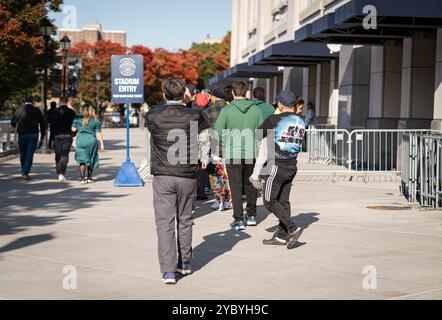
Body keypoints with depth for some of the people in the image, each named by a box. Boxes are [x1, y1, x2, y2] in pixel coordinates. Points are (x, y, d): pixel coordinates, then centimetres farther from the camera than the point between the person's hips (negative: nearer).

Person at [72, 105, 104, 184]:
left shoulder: (78, 119, 0)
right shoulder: (95, 121, 1)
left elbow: (73, 129, 5)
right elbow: (98, 133, -1)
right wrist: (102, 144, 2)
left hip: (81, 141, 0)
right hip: (92, 141, 0)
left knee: (82, 160, 1)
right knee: (91, 160, 13)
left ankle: (82, 178, -7)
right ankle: (89, 178, 20)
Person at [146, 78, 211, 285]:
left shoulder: (153, 116, -5)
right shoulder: (194, 115, -4)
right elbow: (205, 136, 14)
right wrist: (204, 158, 31)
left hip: (163, 176, -1)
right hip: (188, 176, 1)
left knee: (165, 223, -1)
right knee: (185, 220, 16)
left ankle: (168, 270, -8)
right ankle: (185, 263, 29)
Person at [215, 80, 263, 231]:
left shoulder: (227, 110, -8)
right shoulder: (255, 109, 1)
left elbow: (218, 133, -8)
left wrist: (224, 146, 9)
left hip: (233, 154, -3)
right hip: (251, 154, 3)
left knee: (236, 187, 1)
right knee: (250, 185, 17)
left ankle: (238, 220, -2)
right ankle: (251, 216, 26)